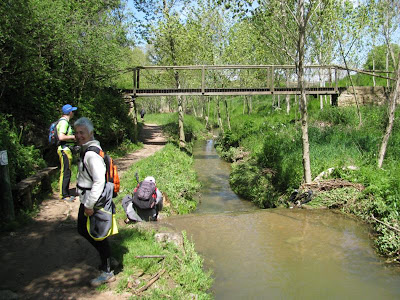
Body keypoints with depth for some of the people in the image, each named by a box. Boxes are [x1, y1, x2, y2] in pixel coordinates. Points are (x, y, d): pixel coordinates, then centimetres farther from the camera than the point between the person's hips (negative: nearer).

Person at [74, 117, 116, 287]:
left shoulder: (92, 154, -24)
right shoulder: (83, 150, 9)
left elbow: (99, 181, -29)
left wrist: (89, 205, -25)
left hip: (94, 202, -10)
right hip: (86, 200, 10)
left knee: (98, 236, 2)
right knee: (83, 230, 22)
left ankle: (107, 273, 19)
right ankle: (106, 257, 39)